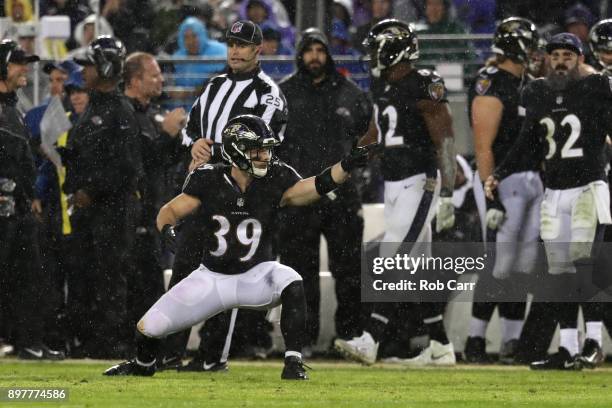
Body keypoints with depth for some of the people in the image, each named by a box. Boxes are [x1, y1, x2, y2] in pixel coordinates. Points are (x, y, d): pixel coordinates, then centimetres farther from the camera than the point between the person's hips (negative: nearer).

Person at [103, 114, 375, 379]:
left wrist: (345, 167, -45)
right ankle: (144, 363, 36)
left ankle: (293, 364, -24)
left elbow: (315, 187, -28)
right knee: (149, 327, -1)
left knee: (291, 283, -35)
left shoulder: (275, 180, -14)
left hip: (256, 275, -1)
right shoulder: (208, 180, -12)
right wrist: (167, 228, -28)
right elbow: (171, 210, -5)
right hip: (212, 277, 1)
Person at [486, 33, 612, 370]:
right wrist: (499, 174, 9)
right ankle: (568, 349, 7)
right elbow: (527, 142, 14)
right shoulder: (537, 94, 10)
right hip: (554, 191, 5)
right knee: (561, 272, 5)